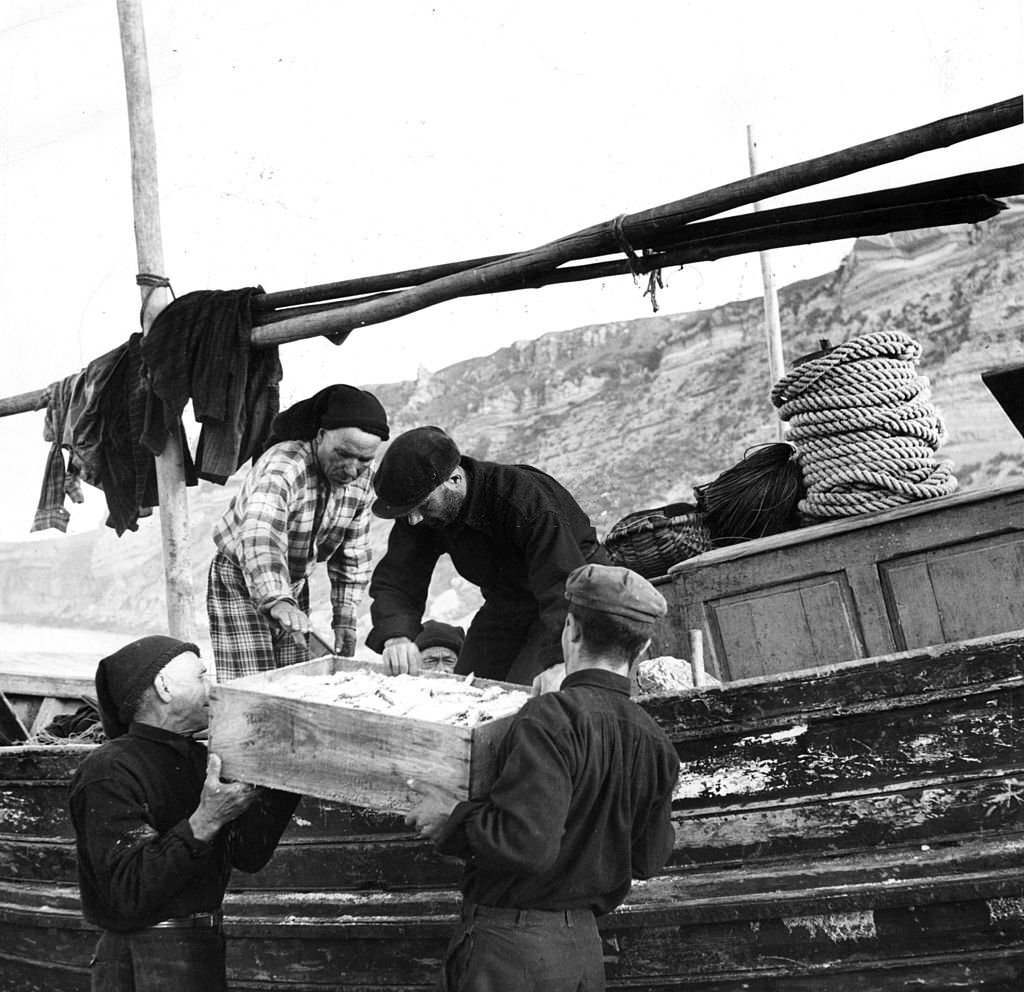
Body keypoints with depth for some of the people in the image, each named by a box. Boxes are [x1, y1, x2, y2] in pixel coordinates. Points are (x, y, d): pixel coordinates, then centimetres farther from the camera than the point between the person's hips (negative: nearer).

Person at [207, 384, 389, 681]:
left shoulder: (360, 479, -7)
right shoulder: (282, 467, -31)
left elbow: (353, 551, 5)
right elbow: (260, 539, -48)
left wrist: (344, 616, -1)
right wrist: (277, 600, -63)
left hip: (294, 587, 7)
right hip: (239, 582, -6)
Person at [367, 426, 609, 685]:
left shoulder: (528, 500, -35)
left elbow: (563, 585, -41)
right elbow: (395, 581, -15)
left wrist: (558, 664, -52)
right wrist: (396, 636, -37)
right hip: (505, 610, 6)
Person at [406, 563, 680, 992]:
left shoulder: (553, 718, -19)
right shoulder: (655, 744, 3)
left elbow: (527, 842, -27)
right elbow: (649, 859, 12)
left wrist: (452, 820, -12)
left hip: (509, 947, -7)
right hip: (584, 949, 7)